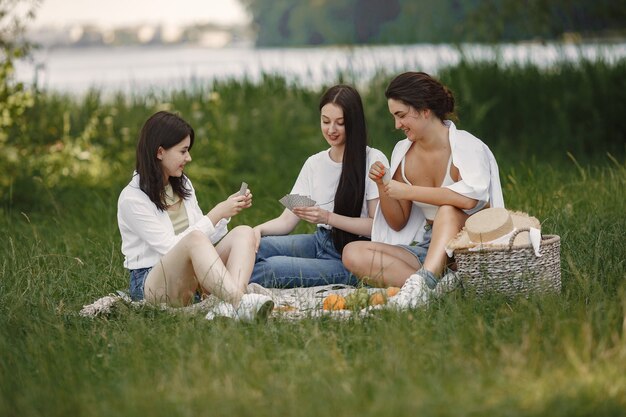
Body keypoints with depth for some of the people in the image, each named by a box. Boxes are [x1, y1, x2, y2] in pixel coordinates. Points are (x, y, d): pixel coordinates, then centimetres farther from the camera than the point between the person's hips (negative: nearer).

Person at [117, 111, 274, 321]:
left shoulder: (183, 185, 14)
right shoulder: (132, 198, -9)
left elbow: (207, 239, 15)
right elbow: (170, 248, -16)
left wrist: (227, 211, 1)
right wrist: (216, 214, -14)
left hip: (192, 280, 7)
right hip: (150, 284, -7)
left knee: (244, 232, -16)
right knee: (195, 238, -35)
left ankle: (229, 306, -42)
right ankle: (240, 304, -50)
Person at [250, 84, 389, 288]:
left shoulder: (373, 160, -6)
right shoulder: (314, 163, 11)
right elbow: (287, 220, 8)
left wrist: (328, 218, -21)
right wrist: (259, 230, -14)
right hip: (319, 243, 6)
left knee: (271, 267, -28)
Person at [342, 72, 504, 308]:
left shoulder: (465, 146, -11)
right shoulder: (403, 152, 7)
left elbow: (469, 198, -34)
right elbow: (397, 224, 14)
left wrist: (408, 192, -25)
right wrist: (382, 187, -5)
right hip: (426, 249, 6)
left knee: (448, 210, -35)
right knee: (353, 254, -16)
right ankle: (439, 282, -32)